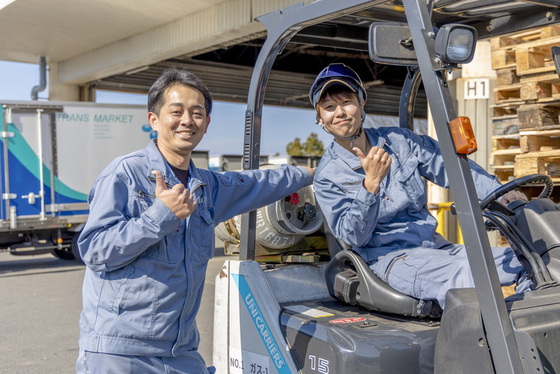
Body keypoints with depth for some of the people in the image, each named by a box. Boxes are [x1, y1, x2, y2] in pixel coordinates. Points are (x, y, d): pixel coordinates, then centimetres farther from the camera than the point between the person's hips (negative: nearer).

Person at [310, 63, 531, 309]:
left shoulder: (397, 140, 7)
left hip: (435, 246, 6)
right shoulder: (327, 176, -3)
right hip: (391, 258, -6)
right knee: (469, 275, -32)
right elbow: (353, 236, -13)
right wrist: (371, 183, -26)